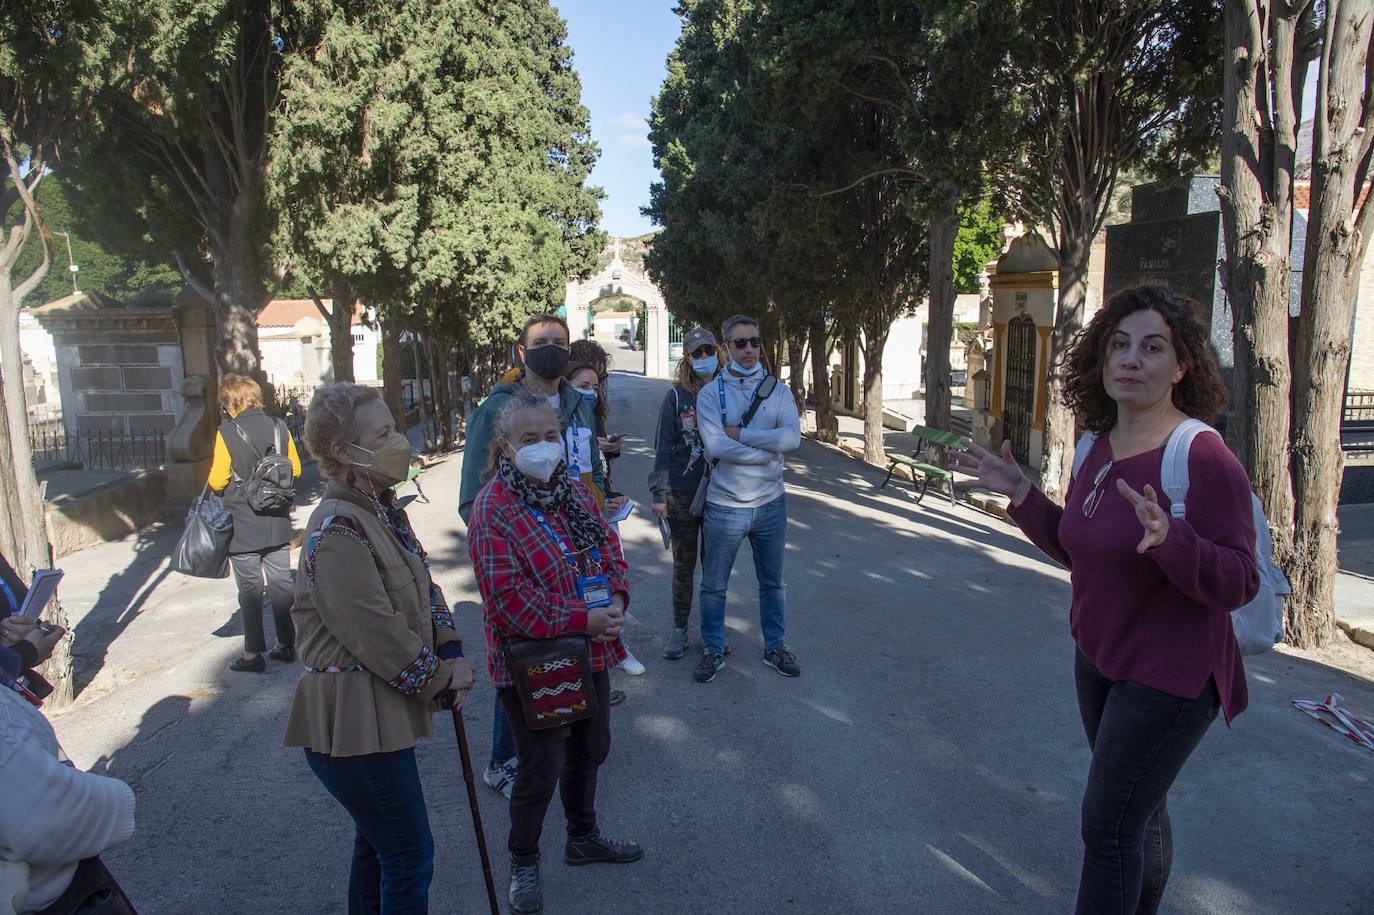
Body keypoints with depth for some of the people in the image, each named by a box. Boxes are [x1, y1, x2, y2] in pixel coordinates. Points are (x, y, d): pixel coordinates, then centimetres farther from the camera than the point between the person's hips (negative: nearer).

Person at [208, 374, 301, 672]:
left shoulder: (227, 433, -14)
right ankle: (285, 644, 22)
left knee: (250, 589, 5)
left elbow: (217, 481, -12)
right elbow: (295, 469, 6)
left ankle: (253, 654, 12)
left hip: (243, 527, -4)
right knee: (281, 583, 13)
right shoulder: (278, 427, -2)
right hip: (277, 524, 4)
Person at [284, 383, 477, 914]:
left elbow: (424, 585, 12)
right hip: (354, 723, -9)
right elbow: (377, 633, -24)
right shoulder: (338, 530, -23)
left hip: (381, 715, 10)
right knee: (410, 856, 2)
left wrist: (451, 653, -1)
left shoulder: (383, 510, 7)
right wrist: (440, 680, -11)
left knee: (378, 844, 24)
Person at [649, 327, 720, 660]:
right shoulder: (676, 396, -3)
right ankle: (679, 629, 22)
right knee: (683, 565, 9)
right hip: (682, 495, -1)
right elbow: (663, 447, -3)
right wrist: (659, 494, -7)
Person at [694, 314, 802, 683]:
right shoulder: (710, 393, -7)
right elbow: (715, 446, -21)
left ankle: (775, 646, 35)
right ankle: (713, 649, 30)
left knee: (773, 582, 17)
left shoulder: (778, 390, 0)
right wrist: (768, 452, -16)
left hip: (770, 504, 2)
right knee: (714, 584, 12)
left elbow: (793, 437, -17)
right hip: (724, 506, -2)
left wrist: (740, 434, -18)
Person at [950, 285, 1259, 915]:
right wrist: (1021, 495, 1)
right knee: (1139, 813, 24)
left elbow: (1239, 584, -23)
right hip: (1099, 660, 8)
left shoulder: (1203, 458, -21)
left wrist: (1171, 540, -40)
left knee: (1108, 823, 1)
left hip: (1168, 677, -7)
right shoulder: (1099, 447, 2)